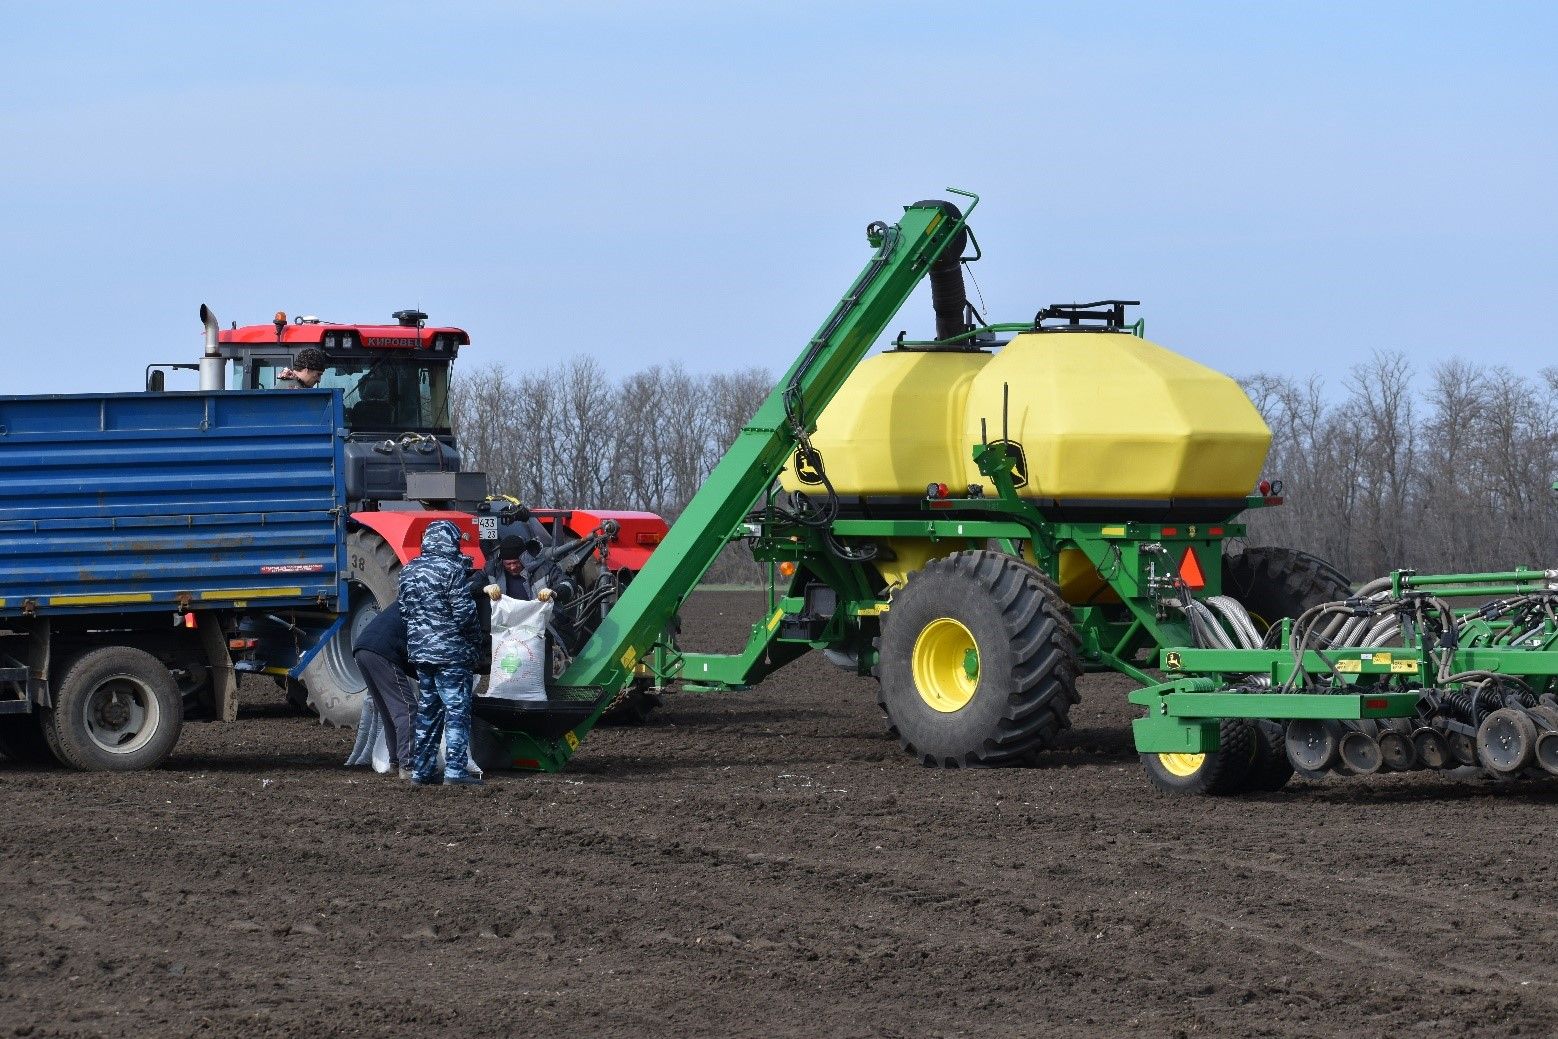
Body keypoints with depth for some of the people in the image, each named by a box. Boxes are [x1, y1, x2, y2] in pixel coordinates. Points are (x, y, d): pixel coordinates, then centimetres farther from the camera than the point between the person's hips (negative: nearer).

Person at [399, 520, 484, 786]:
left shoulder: (409, 571, 9)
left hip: (418, 649, 7)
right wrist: (477, 640, 0)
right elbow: (464, 611, -14)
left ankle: (421, 770, 15)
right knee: (457, 710, -4)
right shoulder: (452, 569, -13)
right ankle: (455, 771, -11)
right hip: (451, 651, -7)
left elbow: (405, 610, 14)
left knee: (427, 710, 14)